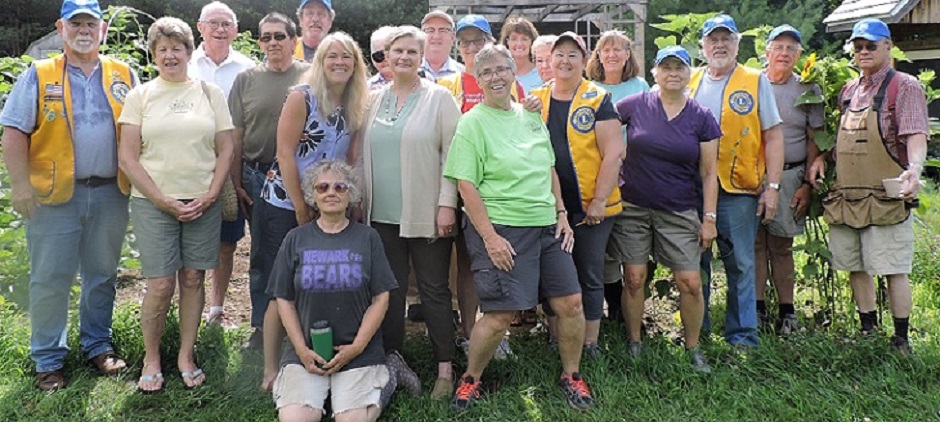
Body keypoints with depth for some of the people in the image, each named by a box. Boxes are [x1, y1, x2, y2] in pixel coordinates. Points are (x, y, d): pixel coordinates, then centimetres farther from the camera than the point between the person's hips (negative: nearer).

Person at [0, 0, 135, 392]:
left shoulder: (125, 76, 8)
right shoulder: (38, 76, 3)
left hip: (111, 193, 2)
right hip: (54, 194, -2)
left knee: (103, 275, 12)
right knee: (50, 279, 3)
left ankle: (98, 345, 28)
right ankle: (48, 360, 17)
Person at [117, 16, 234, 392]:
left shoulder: (210, 93, 8)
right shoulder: (139, 96, 5)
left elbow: (225, 150, 6)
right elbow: (127, 157, -1)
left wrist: (209, 196, -6)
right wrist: (163, 200, -9)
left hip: (203, 203, 1)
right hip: (153, 202, -1)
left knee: (193, 278, 6)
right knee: (161, 284, -3)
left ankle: (186, 355, 20)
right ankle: (151, 358, 17)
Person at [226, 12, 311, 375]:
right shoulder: (246, 80, 7)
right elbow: (236, 135, 7)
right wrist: (237, 182, 4)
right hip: (257, 178, 2)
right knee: (261, 254, 11)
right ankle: (261, 325, 23)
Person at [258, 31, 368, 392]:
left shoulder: (355, 107, 6)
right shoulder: (301, 97, -10)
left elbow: (349, 159, 9)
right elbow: (285, 154, -13)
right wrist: (301, 209, -13)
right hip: (285, 204, -5)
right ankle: (271, 369, 11)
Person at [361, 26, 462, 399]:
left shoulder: (439, 98, -2)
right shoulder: (373, 100, 11)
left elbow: (452, 155, -6)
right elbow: (364, 154, 14)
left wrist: (446, 204, -12)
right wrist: (360, 199, 11)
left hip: (426, 214, -4)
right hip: (382, 214, 4)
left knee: (434, 291, 3)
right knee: (389, 289, 11)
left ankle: (445, 369, 12)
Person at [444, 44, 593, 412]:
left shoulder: (531, 117, 13)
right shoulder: (472, 123, -6)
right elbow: (466, 184, -11)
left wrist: (561, 213, 10)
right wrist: (489, 236, -16)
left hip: (546, 227, 6)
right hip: (501, 229, -6)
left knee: (571, 303, 5)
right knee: (500, 314, -5)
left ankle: (571, 376, 27)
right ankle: (470, 380, 19)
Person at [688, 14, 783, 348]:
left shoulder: (756, 82, 3)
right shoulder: (689, 82, 10)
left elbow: (773, 136, 1)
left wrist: (772, 186, -6)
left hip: (738, 191, -2)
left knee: (740, 264, 3)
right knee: (695, 262, 10)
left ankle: (742, 332, 15)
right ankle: (695, 328, 23)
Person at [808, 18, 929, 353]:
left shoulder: (904, 86, -3)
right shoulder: (849, 90, 16)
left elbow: (916, 136, -15)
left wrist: (914, 169, -32)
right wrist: (821, 158, 9)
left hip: (885, 197, -6)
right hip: (846, 196, 7)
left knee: (894, 269, -1)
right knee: (856, 266, 12)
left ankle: (901, 339, 10)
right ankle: (868, 332, 25)